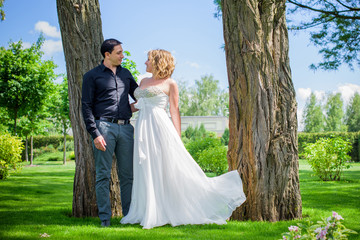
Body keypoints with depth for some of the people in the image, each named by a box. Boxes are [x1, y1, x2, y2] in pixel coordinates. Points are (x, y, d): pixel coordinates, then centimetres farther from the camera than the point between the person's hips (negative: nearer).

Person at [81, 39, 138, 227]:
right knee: (103, 175, -3)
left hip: (125, 128, 5)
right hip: (104, 127, -4)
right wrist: (95, 134, -10)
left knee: (128, 175, 4)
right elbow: (86, 107, -1)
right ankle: (105, 218, 3)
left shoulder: (125, 74, 19)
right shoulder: (92, 76, 4)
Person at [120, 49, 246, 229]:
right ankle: (150, 213, 11)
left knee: (170, 169, -7)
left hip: (161, 127, -6)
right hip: (143, 128, 6)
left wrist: (177, 138, -8)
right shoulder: (143, 82, 18)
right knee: (147, 172, 5)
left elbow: (174, 111, -3)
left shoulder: (170, 84, 0)